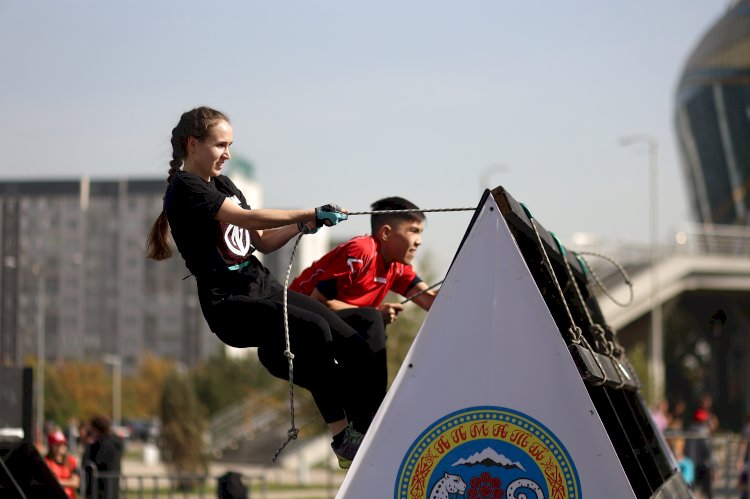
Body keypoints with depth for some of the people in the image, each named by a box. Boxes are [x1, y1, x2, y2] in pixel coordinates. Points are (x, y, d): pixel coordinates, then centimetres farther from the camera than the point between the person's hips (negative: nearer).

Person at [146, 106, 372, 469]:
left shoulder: (223, 186, 19)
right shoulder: (184, 189, -8)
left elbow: (262, 242, 17)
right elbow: (247, 218, -20)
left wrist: (301, 226, -2)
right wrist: (312, 214, -21)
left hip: (263, 287, 9)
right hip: (229, 304, -9)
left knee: (352, 343, -10)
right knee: (314, 330, -31)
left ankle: (363, 432, -10)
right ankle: (343, 441, -27)